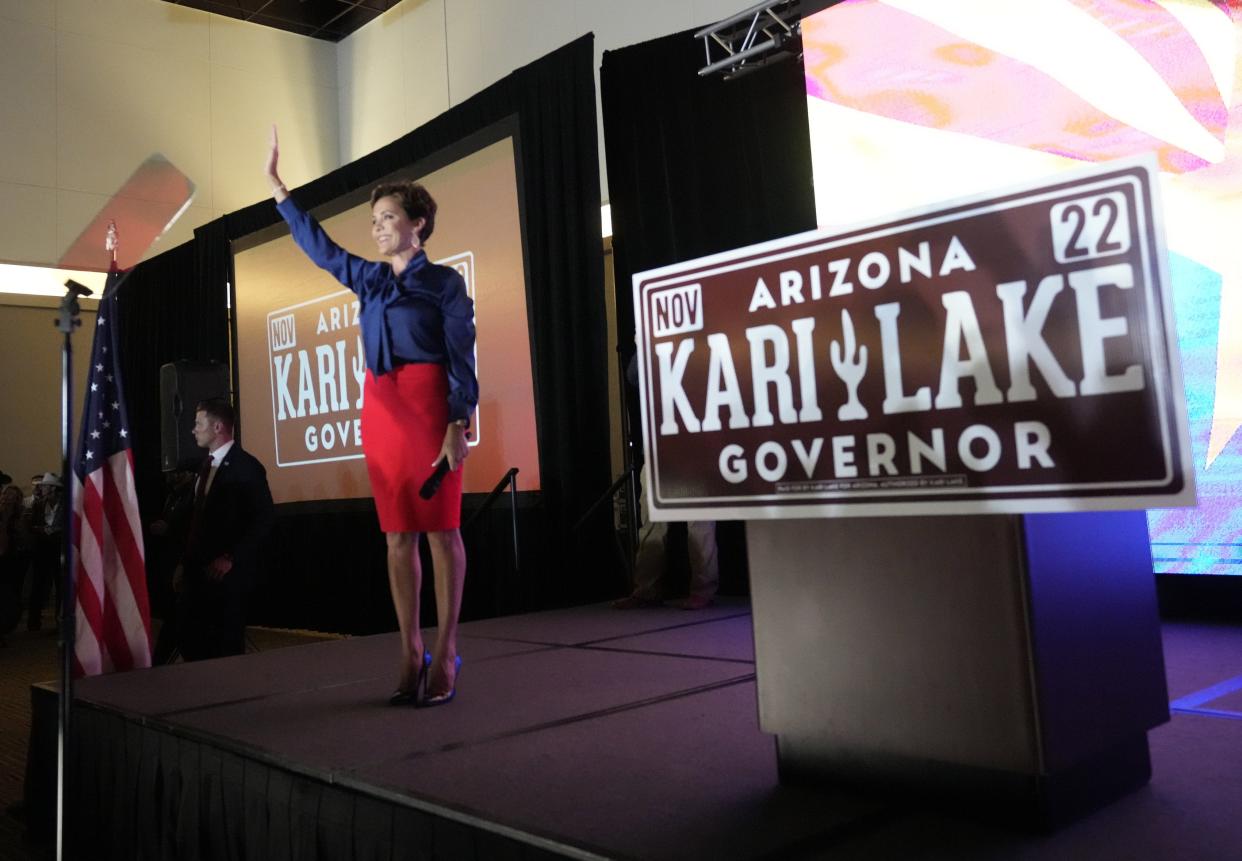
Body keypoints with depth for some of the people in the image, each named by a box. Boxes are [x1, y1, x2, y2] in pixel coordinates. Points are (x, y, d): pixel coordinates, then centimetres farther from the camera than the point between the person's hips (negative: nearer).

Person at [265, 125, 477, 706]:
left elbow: (462, 360, -5)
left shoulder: (444, 283, 0)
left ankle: (445, 654, 1)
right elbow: (317, 245, 27)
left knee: (440, 529, -4)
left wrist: (459, 426, -15)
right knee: (398, 534, 4)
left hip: (428, 401, -6)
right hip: (380, 404, 6)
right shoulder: (368, 279, 17)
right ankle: (411, 653, 10)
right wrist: (277, 186, 28)